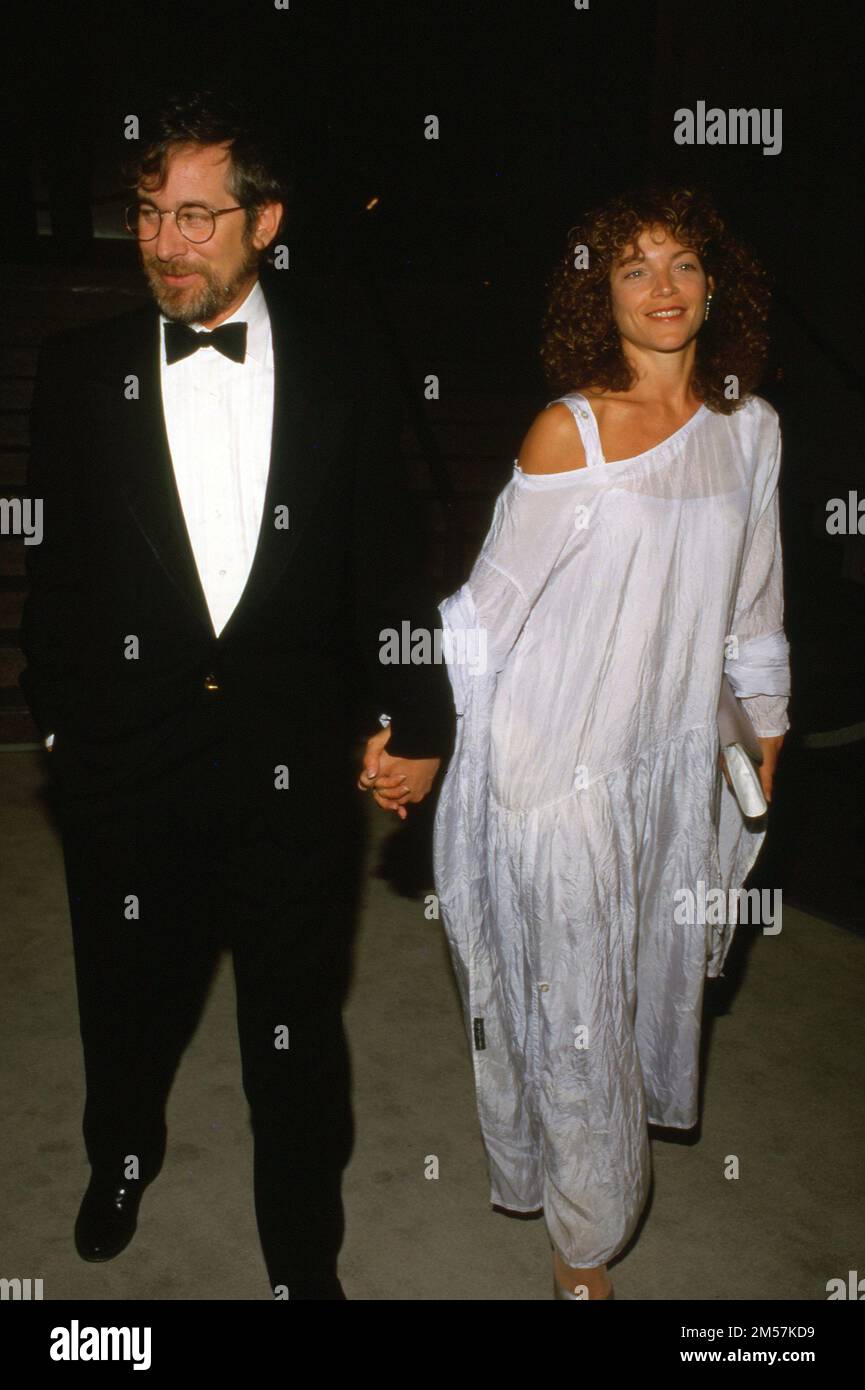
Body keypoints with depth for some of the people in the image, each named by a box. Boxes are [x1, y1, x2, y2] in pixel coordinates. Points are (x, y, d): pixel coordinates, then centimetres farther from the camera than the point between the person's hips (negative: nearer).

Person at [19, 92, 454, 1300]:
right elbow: (58, 566, 4)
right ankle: (125, 1152, 56)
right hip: (128, 745, 2)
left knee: (297, 1026, 13)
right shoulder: (83, 367, -1)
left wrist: (416, 715, -2)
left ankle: (305, 1256, 38)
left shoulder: (344, 360, -3)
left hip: (294, 754, -1)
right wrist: (58, 712, 5)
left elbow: (387, 549, 0)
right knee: (130, 995, 22)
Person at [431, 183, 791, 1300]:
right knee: (570, 989, 5)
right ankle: (582, 1241, 28)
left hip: (675, 748, 5)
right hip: (562, 749, -4)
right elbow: (494, 596, -10)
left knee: (650, 963, 20)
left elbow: (751, 592, 13)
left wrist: (765, 721, 20)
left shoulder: (750, 428, 3)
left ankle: (622, 1116, 51)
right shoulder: (570, 431, -12)